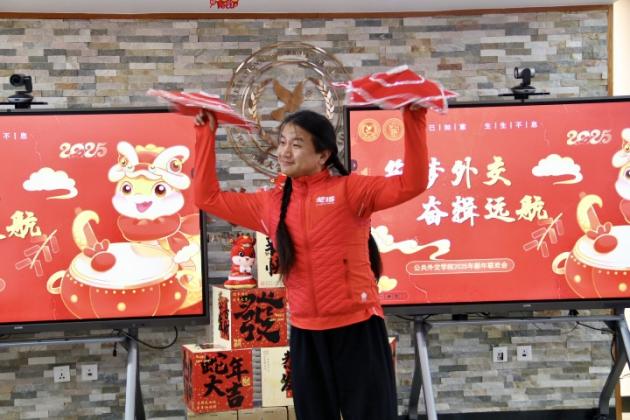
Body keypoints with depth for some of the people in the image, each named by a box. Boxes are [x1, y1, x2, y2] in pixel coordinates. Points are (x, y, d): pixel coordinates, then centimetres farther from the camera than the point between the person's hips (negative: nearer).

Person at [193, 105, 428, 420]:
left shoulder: (349, 190, -4)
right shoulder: (270, 204, 10)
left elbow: (411, 183, -14)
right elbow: (207, 197, 16)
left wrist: (413, 118, -21)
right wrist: (205, 133, 14)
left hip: (358, 329, -5)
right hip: (305, 335, 5)